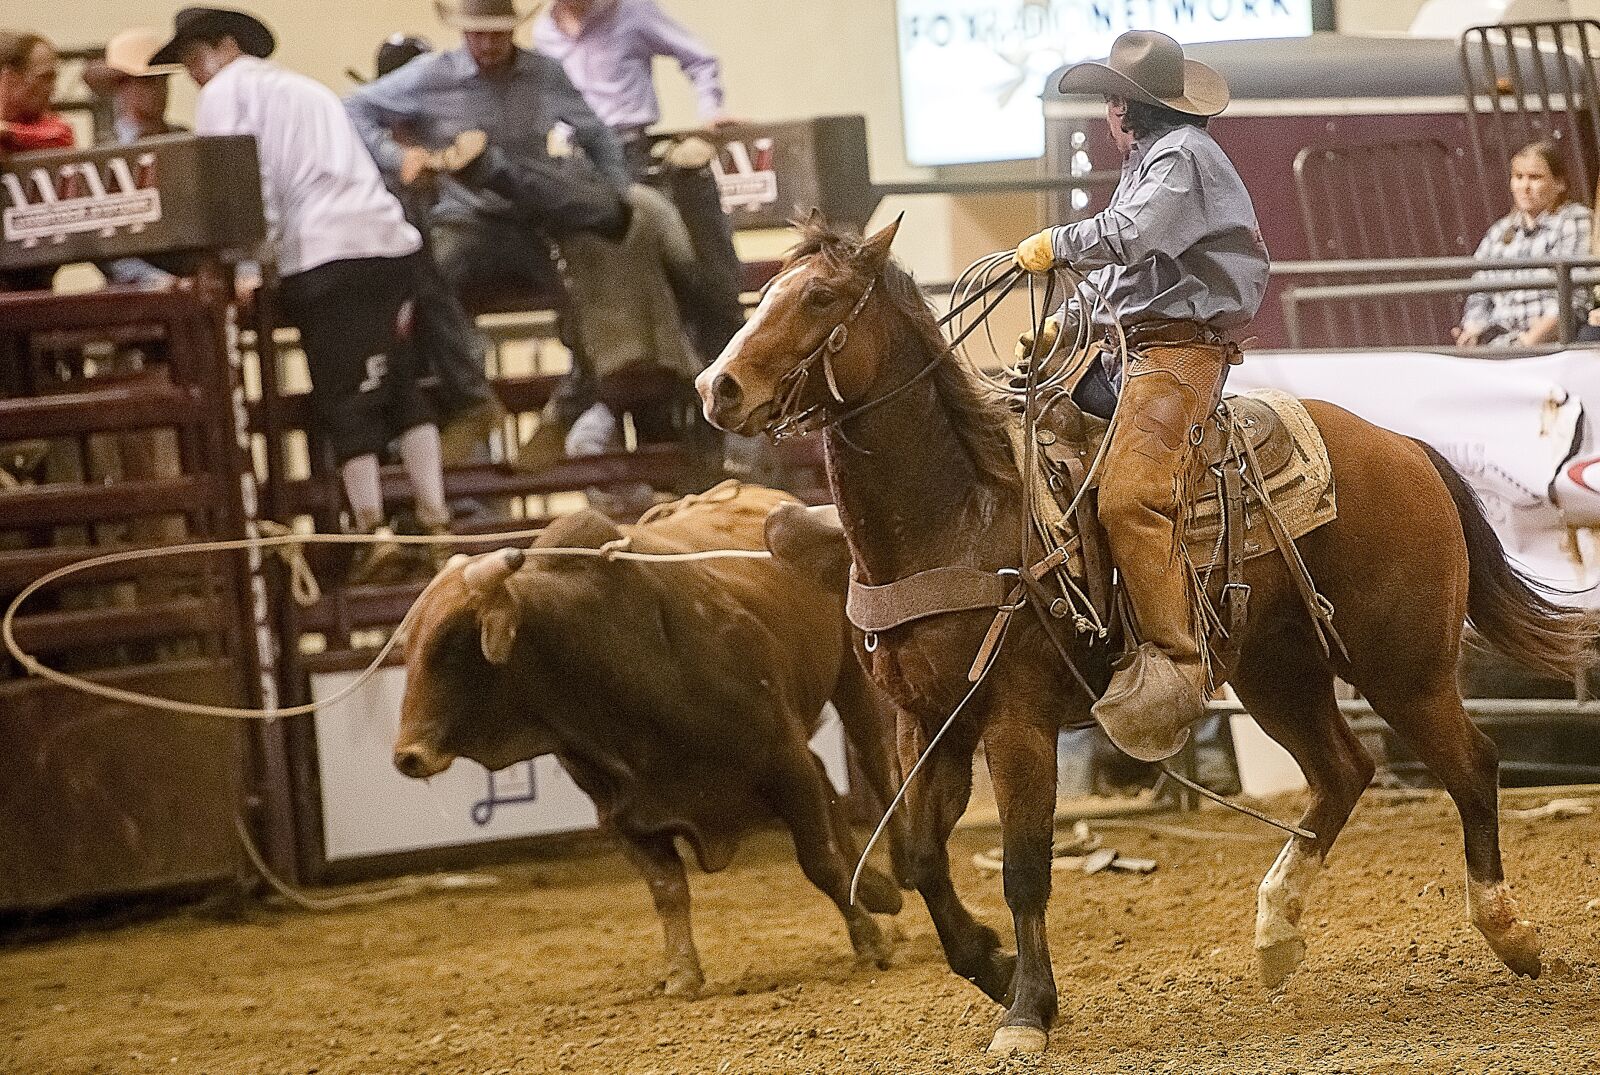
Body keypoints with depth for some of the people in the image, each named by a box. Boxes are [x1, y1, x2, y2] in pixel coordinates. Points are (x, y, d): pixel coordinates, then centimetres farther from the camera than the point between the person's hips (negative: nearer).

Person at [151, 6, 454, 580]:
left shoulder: (226, 92, 7)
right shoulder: (308, 89, 32)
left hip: (323, 256, -7)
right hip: (390, 242, 7)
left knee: (344, 398, -6)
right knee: (402, 387, 11)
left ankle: (371, 529, -13)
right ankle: (436, 521, 5)